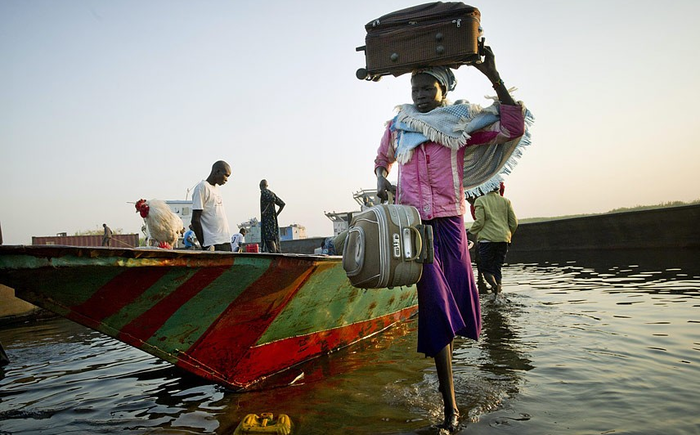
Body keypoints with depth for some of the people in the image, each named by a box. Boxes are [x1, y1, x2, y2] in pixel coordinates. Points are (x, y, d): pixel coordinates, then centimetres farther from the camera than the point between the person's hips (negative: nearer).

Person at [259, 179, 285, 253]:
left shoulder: (264, 192, -5)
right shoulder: (271, 193, 18)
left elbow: (272, 199, -27)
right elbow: (282, 204, 17)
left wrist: (265, 210, -19)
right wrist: (276, 214, 17)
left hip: (267, 218, -9)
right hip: (273, 219, 9)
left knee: (269, 238, -12)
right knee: (274, 238, 8)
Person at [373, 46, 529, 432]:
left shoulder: (462, 123, 3)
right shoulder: (398, 126, 9)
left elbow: (514, 128, -8)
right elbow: (382, 160, 27)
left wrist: (493, 76, -12)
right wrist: (381, 180, 6)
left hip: (449, 225, 0)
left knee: (452, 303, 8)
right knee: (434, 308, -3)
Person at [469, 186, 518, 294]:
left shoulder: (480, 201, -2)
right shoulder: (506, 201, 10)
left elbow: (479, 222, -10)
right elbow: (514, 222, 9)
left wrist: (471, 231, 8)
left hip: (487, 239, -4)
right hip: (503, 240, 4)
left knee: (485, 267, 4)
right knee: (497, 267, 14)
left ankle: (493, 284, -21)